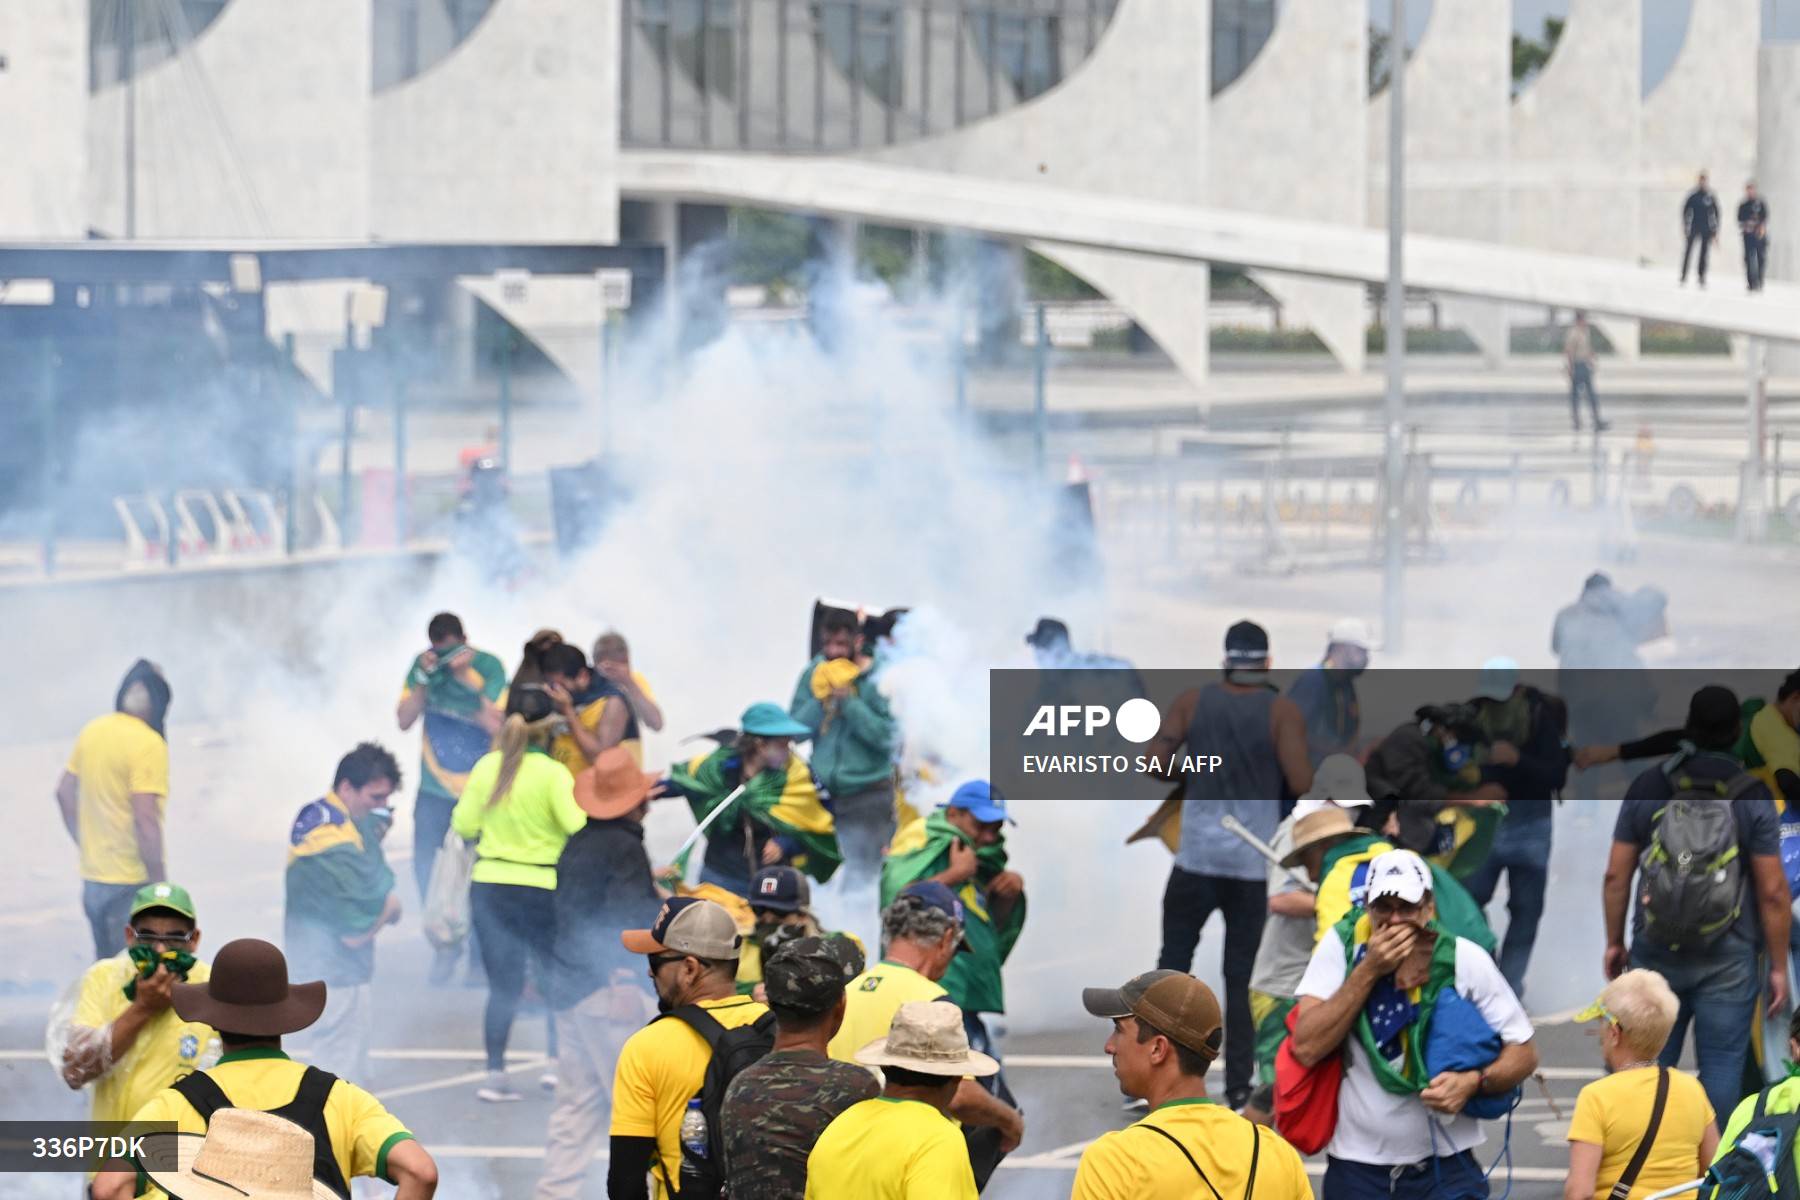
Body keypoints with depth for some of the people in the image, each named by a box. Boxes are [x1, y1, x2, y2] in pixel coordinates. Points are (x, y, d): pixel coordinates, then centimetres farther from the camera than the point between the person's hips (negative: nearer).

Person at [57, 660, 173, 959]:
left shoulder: (91, 732, 6)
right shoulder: (148, 744, -17)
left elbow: (64, 793, 14)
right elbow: (145, 819, -22)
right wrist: (159, 884, -15)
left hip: (92, 878, 7)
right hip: (130, 884, -7)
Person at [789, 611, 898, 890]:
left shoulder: (878, 679, -9)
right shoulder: (815, 673, 5)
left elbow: (887, 736, -17)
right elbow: (795, 730, 1)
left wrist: (848, 702, -20)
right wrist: (821, 701, -13)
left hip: (866, 794, -5)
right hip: (823, 792, 5)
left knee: (860, 880, -6)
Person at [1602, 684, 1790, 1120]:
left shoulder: (1646, 788, -1)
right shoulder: (1753, 797, -8)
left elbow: (1616, 877, 1)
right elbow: (1773, 892, -8)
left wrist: (1614, 942, 14)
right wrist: (1778, 967, 0)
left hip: (1656, 953, 2)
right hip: (1727, 961, -2)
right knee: (1721, 1068, 3)